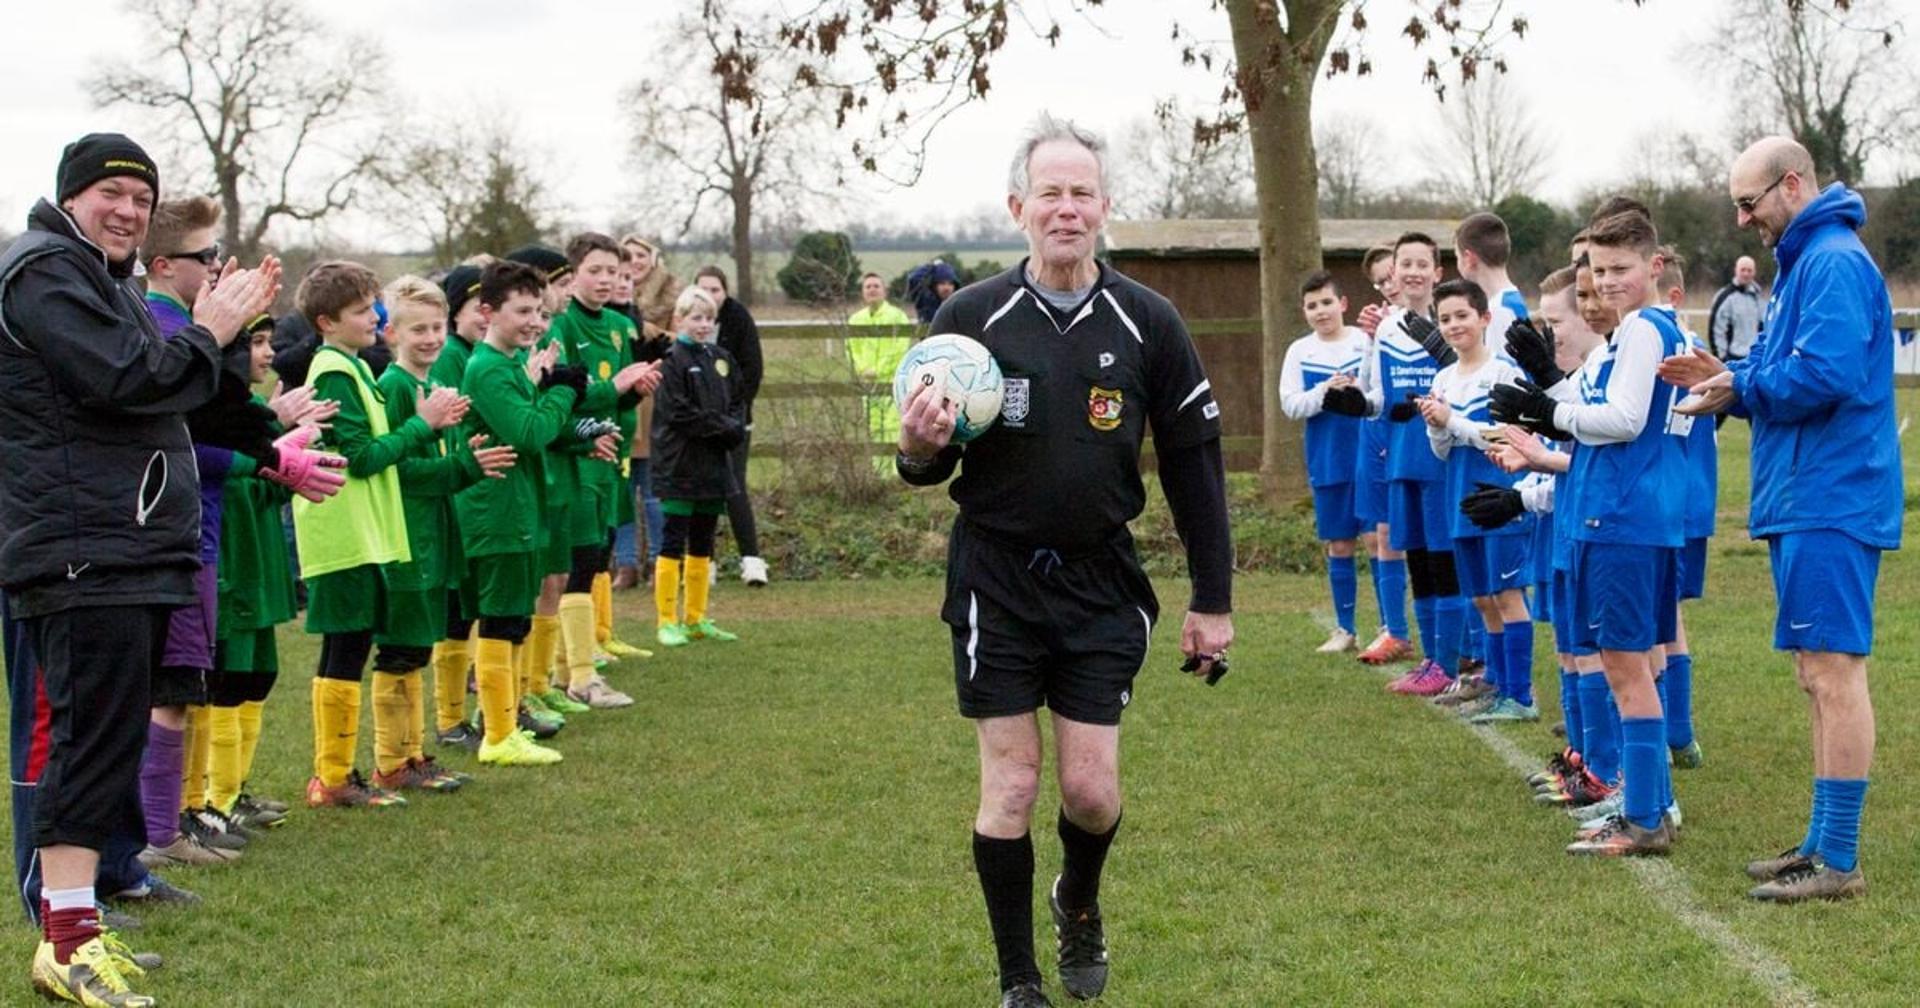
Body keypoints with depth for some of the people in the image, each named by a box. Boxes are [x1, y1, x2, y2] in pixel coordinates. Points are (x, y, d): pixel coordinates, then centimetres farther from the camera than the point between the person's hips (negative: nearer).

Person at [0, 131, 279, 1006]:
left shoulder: (100, 279, 24)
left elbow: (175, 391, 22)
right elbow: (121, 378, -21)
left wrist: (223, 332, 7)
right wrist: (208, 335, -7)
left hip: (130, 552, 11)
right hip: (84, 555, -11)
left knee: (109, 736, 12)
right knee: (94, 735, -13)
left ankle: (76, 919, 18)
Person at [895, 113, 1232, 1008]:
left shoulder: (1148, 323, -3)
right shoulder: (970, 317, -5)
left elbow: (1193, 464, 3)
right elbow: (930, 463, 3)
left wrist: (1212, 602, 2)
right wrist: (918, 451, -22)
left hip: (1100, 581, 1)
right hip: (996, 578, -1)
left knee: (1091, 789, 1)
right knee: (1010, 784, 1)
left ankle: (1078, 902, 36)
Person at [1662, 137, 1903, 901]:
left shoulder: (1835, 263, -14)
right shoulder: (1803, 263, 19)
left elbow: (1827, 373, -25)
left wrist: (1740, 390, -11)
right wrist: (1729, 376, 4)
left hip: (1830, 502, -11)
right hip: (1805, 501, 11)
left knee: (1833, 672, -9)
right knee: (1820, 676, 14)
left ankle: (1838, 863, -6)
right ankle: (1822, 844, 21)